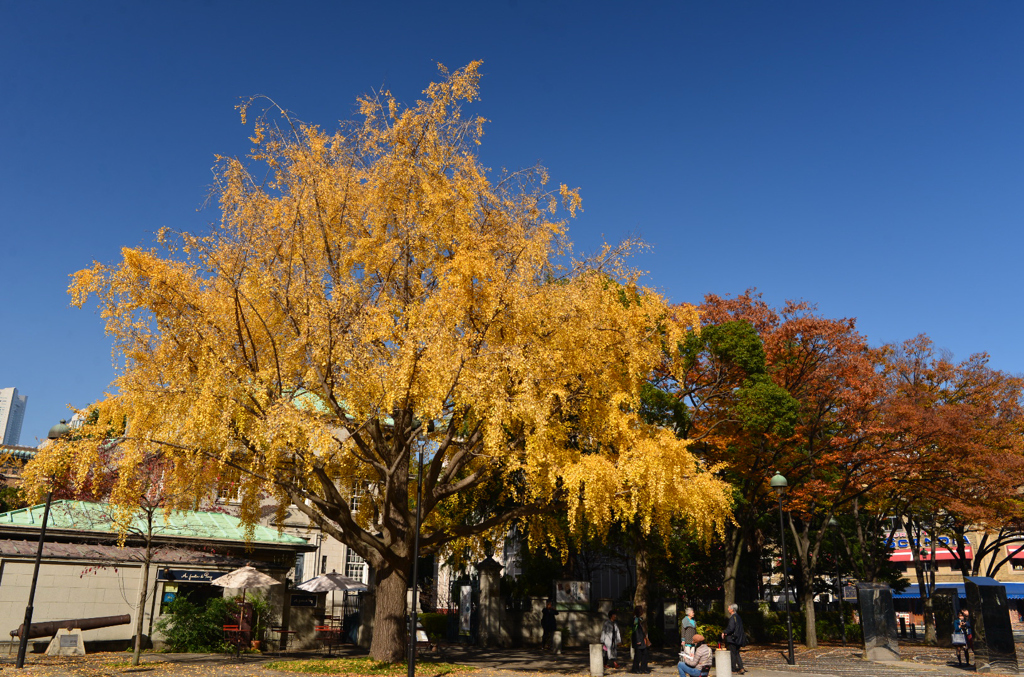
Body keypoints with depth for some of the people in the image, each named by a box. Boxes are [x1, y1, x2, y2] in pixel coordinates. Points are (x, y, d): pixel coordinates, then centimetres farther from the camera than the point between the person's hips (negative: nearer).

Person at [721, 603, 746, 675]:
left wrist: (724, 633, -8)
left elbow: (731, 628, -25)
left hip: (732, 639, -8)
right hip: (738, 639, 9)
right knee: (737, 654, 16)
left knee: (733, 654, 0)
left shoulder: (733, 617, -17)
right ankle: (741, 668, 9)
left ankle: (734, 670, 4)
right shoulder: (738, 617, 11)